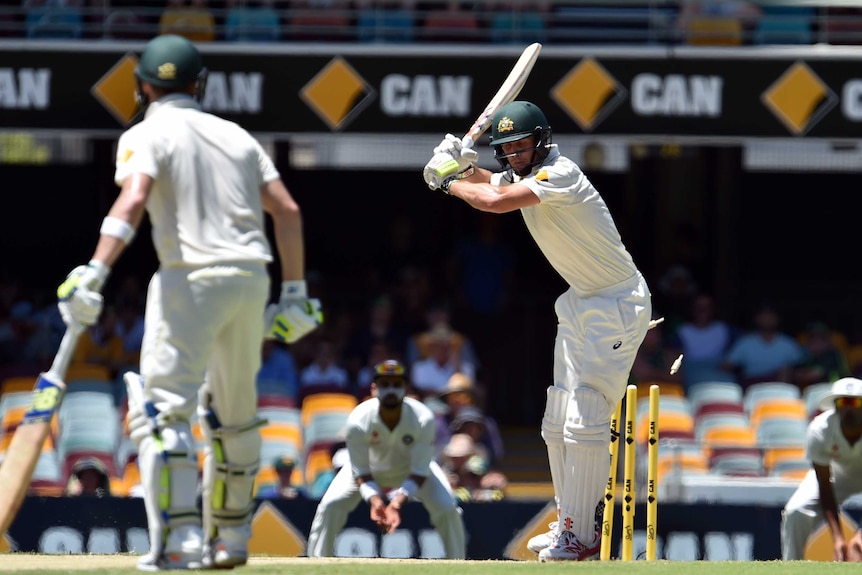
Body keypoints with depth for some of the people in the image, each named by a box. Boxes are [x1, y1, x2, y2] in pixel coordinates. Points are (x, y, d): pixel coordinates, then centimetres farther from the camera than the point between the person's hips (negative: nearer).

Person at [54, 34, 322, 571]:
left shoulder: (146, 135, 1)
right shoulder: (235, 135, 17)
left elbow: (133, 201, -19)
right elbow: (288, 211, 11)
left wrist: (95, 273, -29)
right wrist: (294, 292, 15)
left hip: (192, 278, -6)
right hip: (252, 278, 6)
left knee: (164, 408, -9)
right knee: (235, 414, 19)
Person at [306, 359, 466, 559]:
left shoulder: (423, 419, -33)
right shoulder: (358, 420, -33)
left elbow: (419, 472, -29)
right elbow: (360, 473, -25)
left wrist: (398, 502, -46)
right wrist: (374, 500, -45)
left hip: (411, 469, 0)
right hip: (370, 466, 0)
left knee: (447, 510, -19)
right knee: (329, 506, -19)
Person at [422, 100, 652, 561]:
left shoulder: (560, 174, -24)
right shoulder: (520, 176, 6)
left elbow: (496, 202, -34)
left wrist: (450, 182, -18)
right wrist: (462, 167, -3)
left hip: (618, 306, -10)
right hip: (580, 303, 10)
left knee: (585, 422, -13)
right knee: (557, 425, 12)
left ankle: (582, 538, -8)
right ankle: (570, 524, 22)